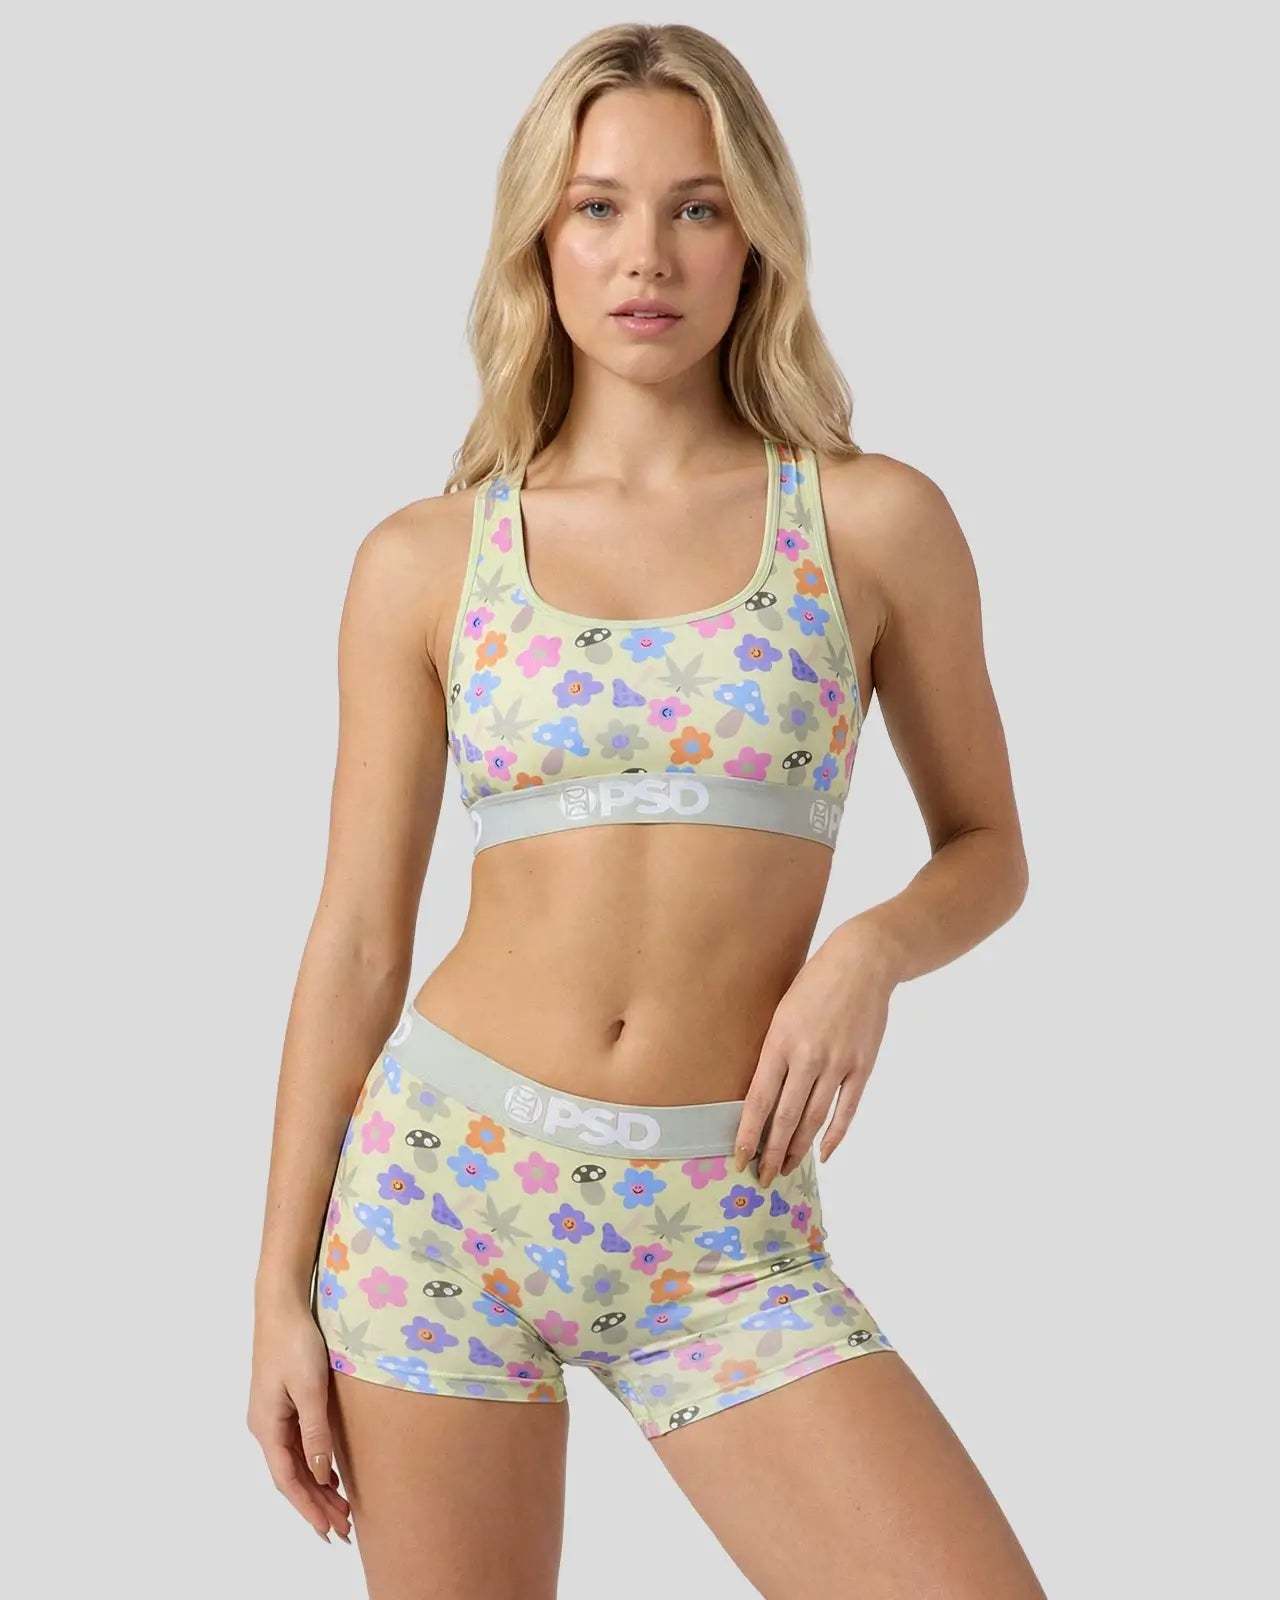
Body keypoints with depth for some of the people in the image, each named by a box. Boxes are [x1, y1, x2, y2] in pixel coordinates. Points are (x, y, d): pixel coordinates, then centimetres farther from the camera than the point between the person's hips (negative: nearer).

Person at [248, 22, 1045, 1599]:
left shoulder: (874, 522, 1)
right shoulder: (421, 564, 3)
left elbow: (985, 849, 11)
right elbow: (357, 940, 5)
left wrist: (872, 948, -11)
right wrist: (281, 1288, 3)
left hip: (726, 1242, 0)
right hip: (443, 1180, 1)